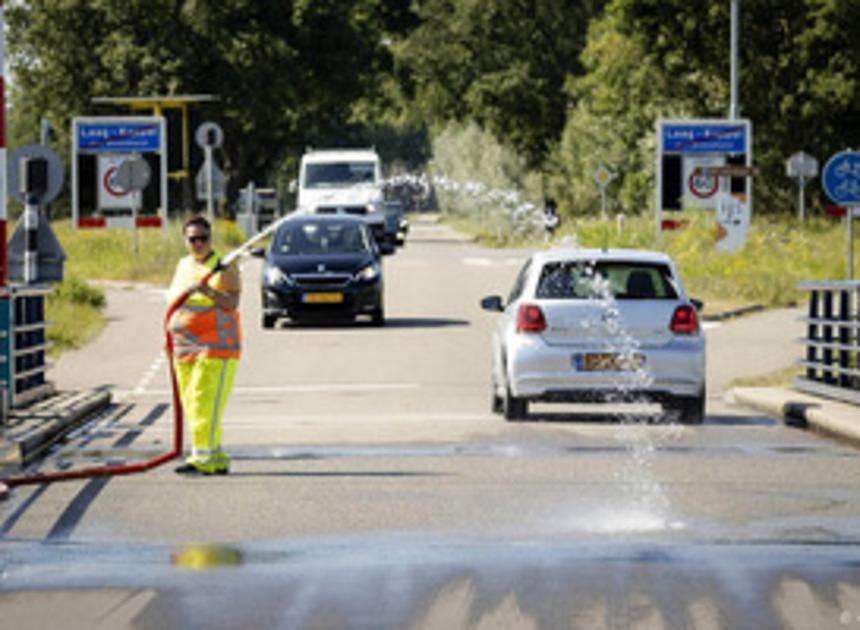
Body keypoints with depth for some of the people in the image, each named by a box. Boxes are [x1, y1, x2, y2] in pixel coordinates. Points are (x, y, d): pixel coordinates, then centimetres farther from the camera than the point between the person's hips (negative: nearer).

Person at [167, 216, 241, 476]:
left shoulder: (224, 267, -5)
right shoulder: (183, 266, 16)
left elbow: (232, 303, -17)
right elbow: (173, 298, 26)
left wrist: (209, 291, -32)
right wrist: (171, 331, 13)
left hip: (216, 346, -7)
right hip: (184, 347, 7)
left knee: (205, 403, -15)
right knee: (191, 405, 5)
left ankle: (203, 458, -18)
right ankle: (217, 459, 10)